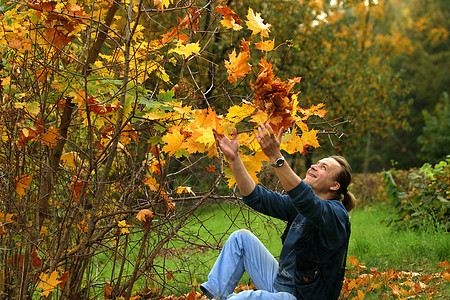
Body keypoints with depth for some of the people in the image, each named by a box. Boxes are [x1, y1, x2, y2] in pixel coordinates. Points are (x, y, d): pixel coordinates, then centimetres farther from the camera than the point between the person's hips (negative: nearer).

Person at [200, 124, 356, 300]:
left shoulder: (336, 214, -16)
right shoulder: (298, 207, 8)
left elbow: (306, 200, -38)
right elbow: (256, 198, 2)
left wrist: (276, 157, -45)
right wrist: (233, 158, -7)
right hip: (279, 284, 9)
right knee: (241, 237, 7)